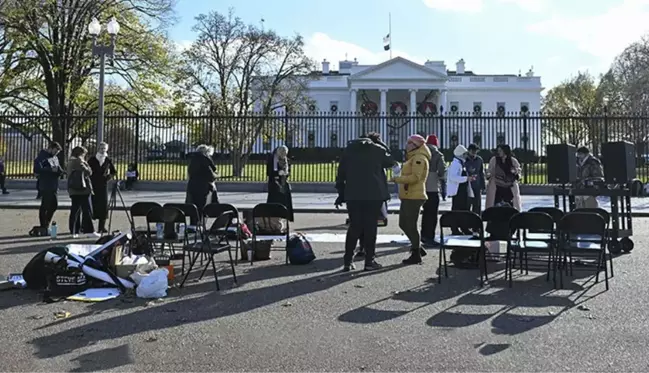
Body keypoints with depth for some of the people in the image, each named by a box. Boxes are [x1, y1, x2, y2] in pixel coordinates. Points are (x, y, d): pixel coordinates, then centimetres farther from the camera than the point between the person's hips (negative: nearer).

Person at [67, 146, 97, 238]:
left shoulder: (70, 162, 15)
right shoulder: (79, 162, -10)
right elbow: (89, 172, -8)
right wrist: (85, 163, 5)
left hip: (73, 190, 8)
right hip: (82, 189, -8)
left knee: (75, 210, 9)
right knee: (87, 210, -4)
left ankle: (74, 231, 10)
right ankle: (89, 231, -4)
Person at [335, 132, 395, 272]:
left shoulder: (350, 148, 11)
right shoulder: (378, 149, 1)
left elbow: (341, 172, 9)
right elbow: (390, 162, 19)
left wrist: (341, 193, 13)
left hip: (353, 195, 3)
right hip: (374, 195, -3)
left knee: (354, 227, 8)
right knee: (370, 227, 3)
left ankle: (348, 261, 6)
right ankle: (369, 261, 4)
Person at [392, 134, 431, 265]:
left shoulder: (419, 158, -12)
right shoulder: (414, 158, 21)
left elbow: (415, 177, -22)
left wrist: (398, 179, -15)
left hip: (414, 197, -11)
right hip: (408, 197, 11)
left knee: (411, 226, -6)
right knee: (403, 224, 15)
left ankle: (416, 255, 1)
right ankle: (417, 246, 26)